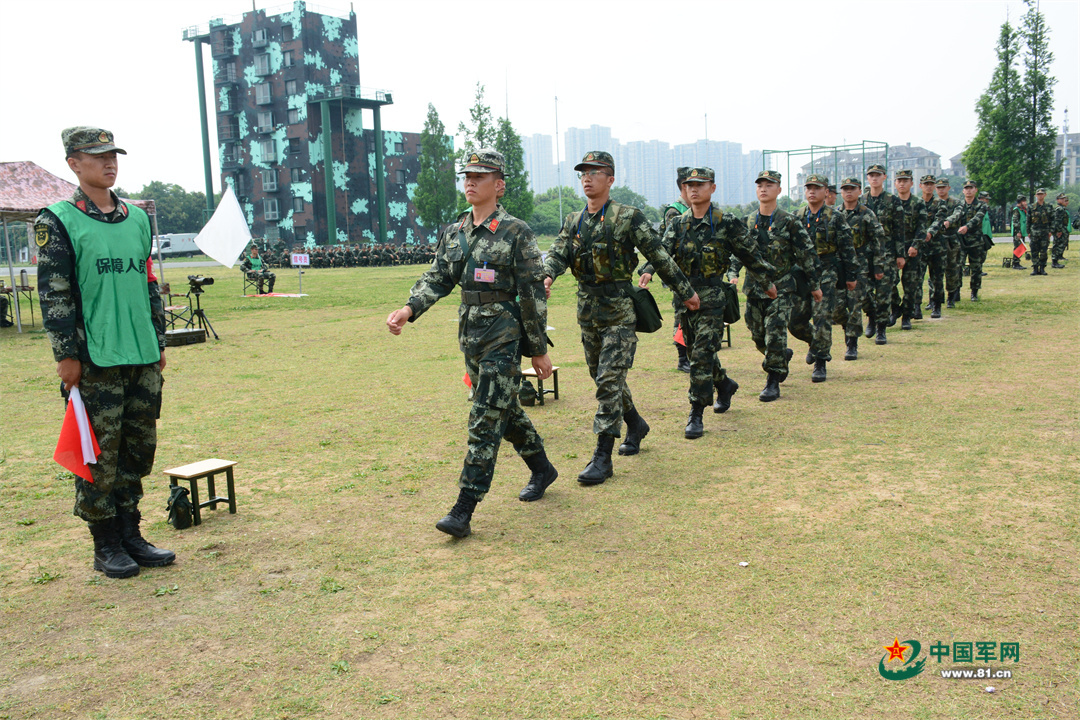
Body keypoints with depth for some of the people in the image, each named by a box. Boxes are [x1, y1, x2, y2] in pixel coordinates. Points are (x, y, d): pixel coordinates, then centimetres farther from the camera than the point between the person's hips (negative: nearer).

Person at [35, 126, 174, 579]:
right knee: (99, 456, 0)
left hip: (144, 359, 6)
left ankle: (130, 535, 22)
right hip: (96, 362, -5)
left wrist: (159, 340, 16)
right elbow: (53, 294, -6)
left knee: (139, 449, 10)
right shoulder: (58, 222, -3)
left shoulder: (137, 218, 14)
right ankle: (106, 546, 12)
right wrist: (66, 355, -10)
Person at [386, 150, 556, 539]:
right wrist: (409, 309, -11)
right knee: (505, 408, 18)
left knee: (486, 419, -7)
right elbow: (437, 277, 8)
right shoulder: (453, 232, 11)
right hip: (469, 331, 7)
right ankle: (541, 469, 39)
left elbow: (532, 294, -8)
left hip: (504, 333, -7)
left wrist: (538, 349, -7)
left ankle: (463, 510, -6)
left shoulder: (516, 232, -8)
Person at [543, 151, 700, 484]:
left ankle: (602, 457, -8)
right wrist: (547, 276, -25)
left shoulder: (628, 217, -6)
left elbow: (659, 256, -4)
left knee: (609, 379, -11)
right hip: (587, 308, 6)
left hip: (619, 310, -6)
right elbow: (558, 253, -2)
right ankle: (635, 424, 40)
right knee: (602, 376, 16)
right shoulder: (573, 221, 10)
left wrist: (685, 292, 1)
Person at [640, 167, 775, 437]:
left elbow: (749, 254, 5)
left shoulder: (727, 222, -3)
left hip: (712, 295, -5)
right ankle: (725, 384, 44)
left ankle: (696, 415, -5)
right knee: (695, 351, 16)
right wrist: (648, 271, -26)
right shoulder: (677, 224, 8)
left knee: (702, 354, -11)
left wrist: (767, 279, 12)